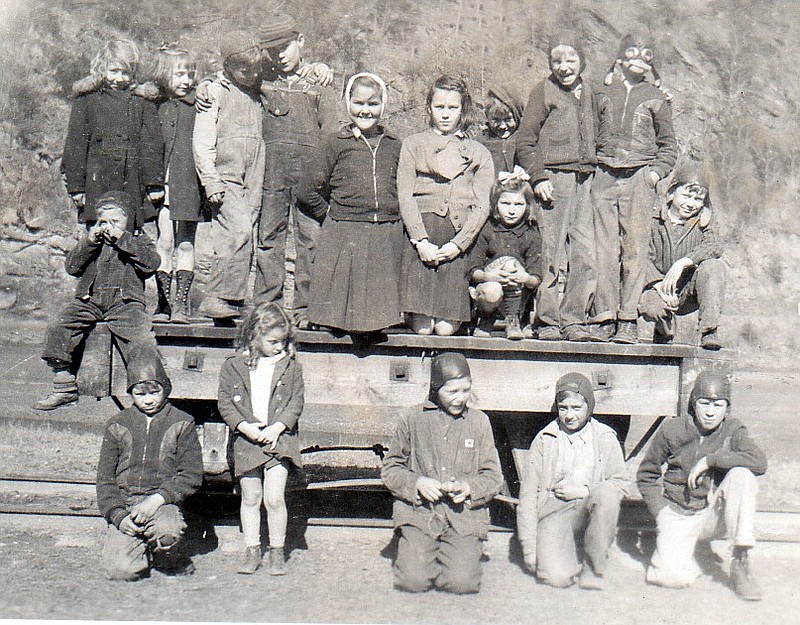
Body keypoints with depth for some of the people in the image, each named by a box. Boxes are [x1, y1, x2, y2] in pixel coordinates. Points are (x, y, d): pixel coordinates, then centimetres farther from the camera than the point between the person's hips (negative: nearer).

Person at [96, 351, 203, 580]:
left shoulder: (181, 423, 6)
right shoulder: (118, 425, 11)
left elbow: (192, 475, 1)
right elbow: (105, 479, 10)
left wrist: (157, 499, -14)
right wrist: (118, 516, -6)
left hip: (163, 502, -1)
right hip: (124, 503, 2)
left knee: (167, 530, -37)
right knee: (121, 570, -20)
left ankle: (173, 561, 0)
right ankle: (143, 550, 17)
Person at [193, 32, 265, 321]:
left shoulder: (258, 89, 14)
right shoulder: (214, 91, -1)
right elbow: (202, 142, -5)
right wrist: (211, 183, -11)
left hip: (252, 178, 5)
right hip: (225, 175, -5)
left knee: (236, 238, 4)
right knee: (239, 231, -20)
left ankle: (233, 300, 10)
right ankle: (216, 299, -14)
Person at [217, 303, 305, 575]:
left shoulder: (291, 366, 3)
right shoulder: (233, 366, 1)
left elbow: (296, 401, 2)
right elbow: (224, 402, 1)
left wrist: (278, 427, -12)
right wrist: (244, 426, -12)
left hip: (278, 438, -1)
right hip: (246, 439, 1)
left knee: (274, 498, -6)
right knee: (250, 498, 9)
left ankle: (277, 552, 9)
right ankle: (252, 551, 21)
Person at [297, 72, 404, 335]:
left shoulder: (393, 145, 12)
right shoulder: (336, 142, 3)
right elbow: (310, 191, 4)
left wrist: (395, 215, 10)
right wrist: (333, 215, 2)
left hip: (387, 235, 3)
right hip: (343, 234, -2)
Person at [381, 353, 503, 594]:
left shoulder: (479, 422, 8)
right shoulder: (413, 421, 6)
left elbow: (493, 478, 9)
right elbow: (390, 469, 9)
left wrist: (469, 487, -12)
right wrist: (417, 483, -10)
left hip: (464, 515, 1)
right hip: (418, 513, 0)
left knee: (462, 581, -18)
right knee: (414, 580, -18)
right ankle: (416, 553, 17)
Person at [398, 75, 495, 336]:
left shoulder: (479, 153, 19)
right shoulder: (413, 145, 16)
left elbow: (482, 206, 8)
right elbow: (405, 195, 4)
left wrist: (457, 244, -8)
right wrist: (421, 241, -10)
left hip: (459, 237, 1)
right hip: (420, 234, -1)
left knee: (446, 328, -9)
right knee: (422, 328, -10)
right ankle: (417, 312, 21)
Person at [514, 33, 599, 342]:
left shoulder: (587, 91, 18)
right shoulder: (544, 91, 2)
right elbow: (525, 141, -1)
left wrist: (592, 171, 15)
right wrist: (538, 177, -10)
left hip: (583, 178, 5)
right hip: (554, 177, -5)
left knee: (585, 252, 0)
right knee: (553, 253, -6)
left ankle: (574, 320, 6)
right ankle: (547, 322, 1)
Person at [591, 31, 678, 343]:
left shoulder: (656, 98, 14)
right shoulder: (603, 94, 17)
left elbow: (668, 144, 15)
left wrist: (656, 171, -1)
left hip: (639, 178, -1)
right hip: (604, 177, 1)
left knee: (635, 249, -7)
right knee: (604, 249, -6)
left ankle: (628, 321, -5)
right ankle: (606, 319, -3)